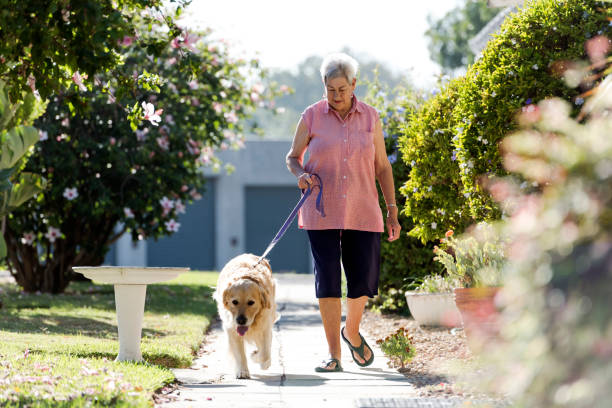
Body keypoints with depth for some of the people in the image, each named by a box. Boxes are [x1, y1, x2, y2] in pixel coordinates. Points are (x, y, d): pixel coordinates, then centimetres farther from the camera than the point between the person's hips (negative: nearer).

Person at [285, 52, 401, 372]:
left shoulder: (370, 117, 6)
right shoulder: (312, 116, 1)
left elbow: (382, 166, 10)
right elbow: (292, 157, 10)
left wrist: (392, 211, 6)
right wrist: (301, 174, -13)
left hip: (361, 213, 1)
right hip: (322, 212, -1)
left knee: (363, 279, -1)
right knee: (327, 280, -6)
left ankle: (352, 332, 29)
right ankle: (333, 354, 2)